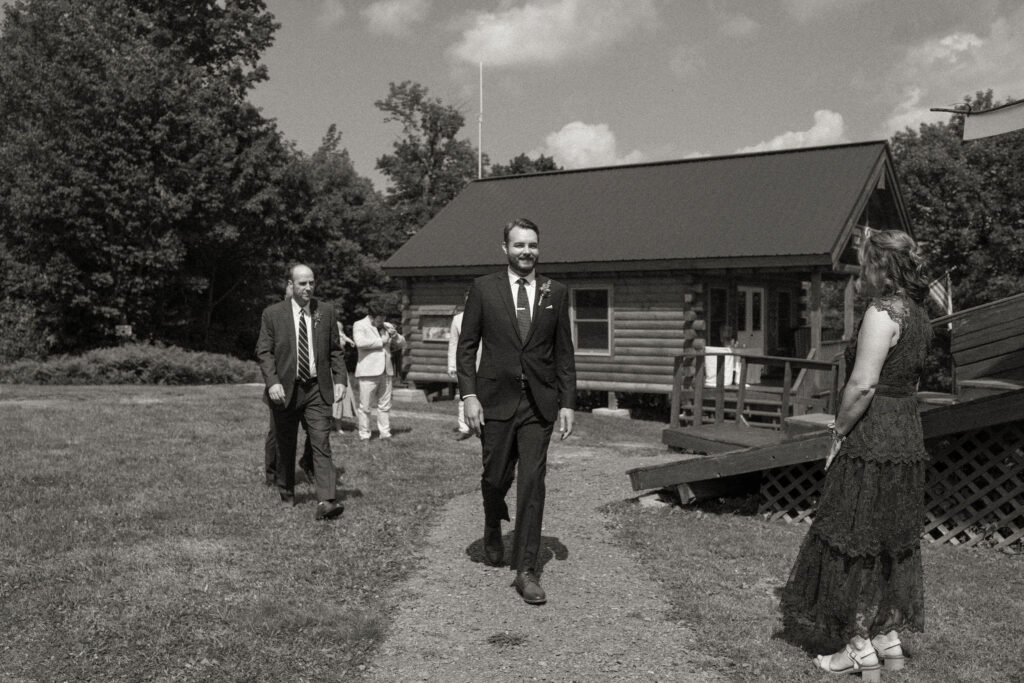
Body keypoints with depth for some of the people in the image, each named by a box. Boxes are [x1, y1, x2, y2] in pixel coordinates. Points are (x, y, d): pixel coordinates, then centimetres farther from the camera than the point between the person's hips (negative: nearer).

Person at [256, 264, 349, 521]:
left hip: (318, 389, 1)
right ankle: (286, 491, 35)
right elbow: (263, 351, -2)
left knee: (321, 444, -10)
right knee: (286, 445, 13)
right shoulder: (273, 313, -1)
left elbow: (335, 350, 9)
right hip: (285, 389, 0)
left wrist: (340, 379, -2)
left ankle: (326, 501, -16)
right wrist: (272, 382, -16)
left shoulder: (326, 311, 5)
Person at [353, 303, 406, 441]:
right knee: (365, 406, -1)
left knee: (385, 405, 8)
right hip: (368, 372, -5)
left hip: (386, 371, 5)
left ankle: (385, 433, 14)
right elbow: (360, 342, -20)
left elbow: (402, 343, 22)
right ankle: (364, 435, 6)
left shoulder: (387, 326, 17)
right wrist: (381, 341, -12)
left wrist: (395, 336, -1)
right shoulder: (359, 325, -1)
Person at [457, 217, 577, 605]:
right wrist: (469, 395, -8)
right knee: (496, 477, 9)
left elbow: (564, 353, 7)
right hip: (496, 400, 0)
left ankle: (525, 570, 5)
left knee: (532, 483, -3)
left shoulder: (556, 293, 6)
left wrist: (568, 403, 1)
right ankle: (493, 533, 43)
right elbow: (466, 346, 1)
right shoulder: (483, 289, 1)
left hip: (539, 403, 1)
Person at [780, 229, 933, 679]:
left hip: (871, 442, -9)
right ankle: (889, 638, 26)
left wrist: (838, 433, -13)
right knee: (892, 542, 17)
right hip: (908, 440, 9)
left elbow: (863, 385, -24)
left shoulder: (883, 312, -17)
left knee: (853, 541, 2)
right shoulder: (918, 315, 12)